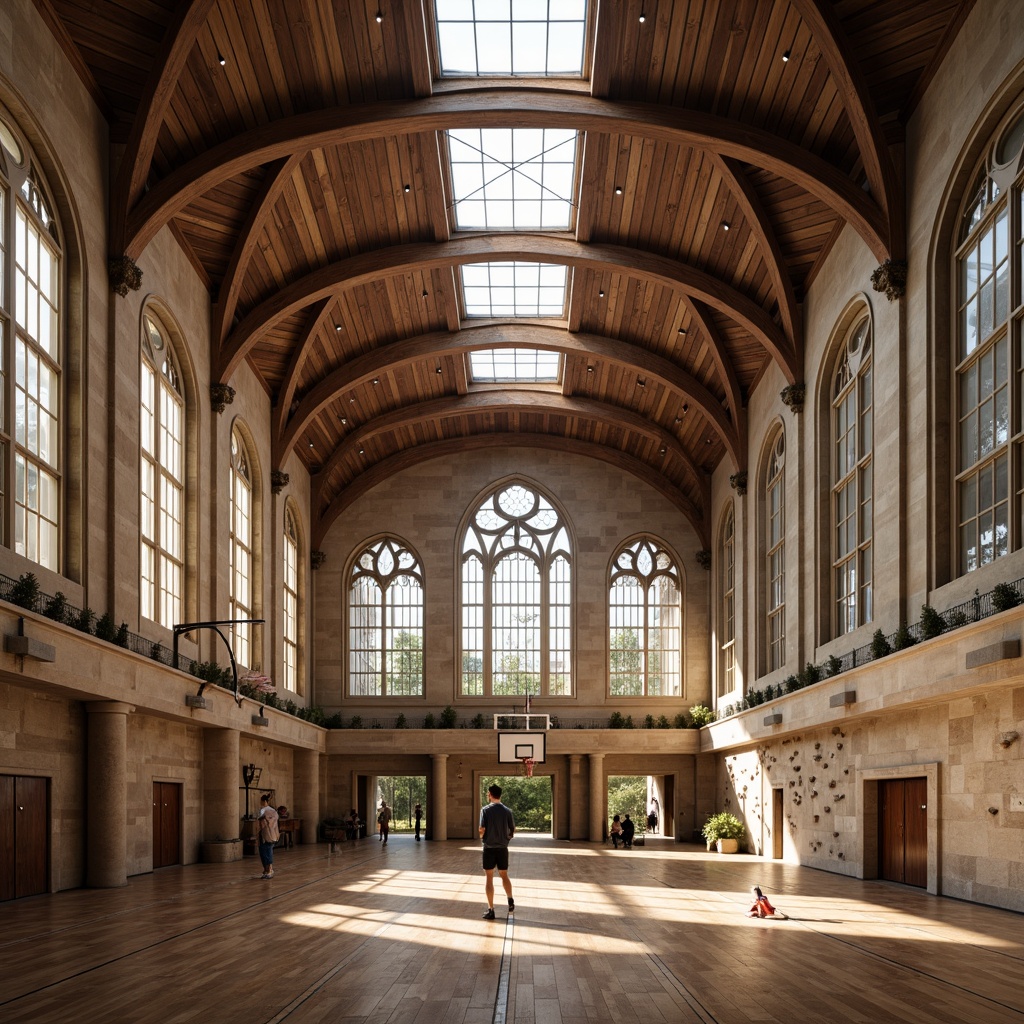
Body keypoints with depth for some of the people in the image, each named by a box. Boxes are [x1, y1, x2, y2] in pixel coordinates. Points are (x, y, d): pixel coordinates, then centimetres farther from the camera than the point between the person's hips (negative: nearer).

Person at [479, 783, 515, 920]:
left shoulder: (485, 810, -9)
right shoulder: (507, 811, 1)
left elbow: (482, 829, -15)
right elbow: (513, 830, 3)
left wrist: (481, 837, 6)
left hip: (489, 848, -3)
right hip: (503, 848, 3)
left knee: (489, 878, 2)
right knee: (504, 875, 20)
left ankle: (491, 910, 2)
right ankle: (510, 902, 21)